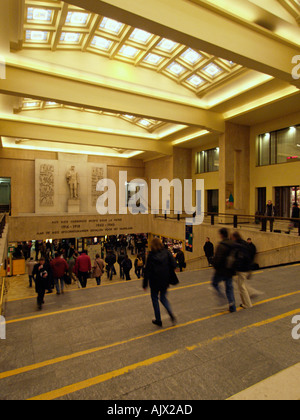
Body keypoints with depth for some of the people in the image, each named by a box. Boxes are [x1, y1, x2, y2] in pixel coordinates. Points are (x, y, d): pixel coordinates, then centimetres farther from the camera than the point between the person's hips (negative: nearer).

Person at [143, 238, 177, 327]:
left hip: (155, 281, -3)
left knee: (155, 299, 15)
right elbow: (174, 265, -10)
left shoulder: (151, 255, -11)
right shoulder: (166, 252, -4)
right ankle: (171, 314, 2)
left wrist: (145, 284, -4)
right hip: (165, 280, 3)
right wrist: (169, 274, 8)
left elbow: (147, 270, -10)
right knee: (163, 297, 22)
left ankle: (158, 320, 22)